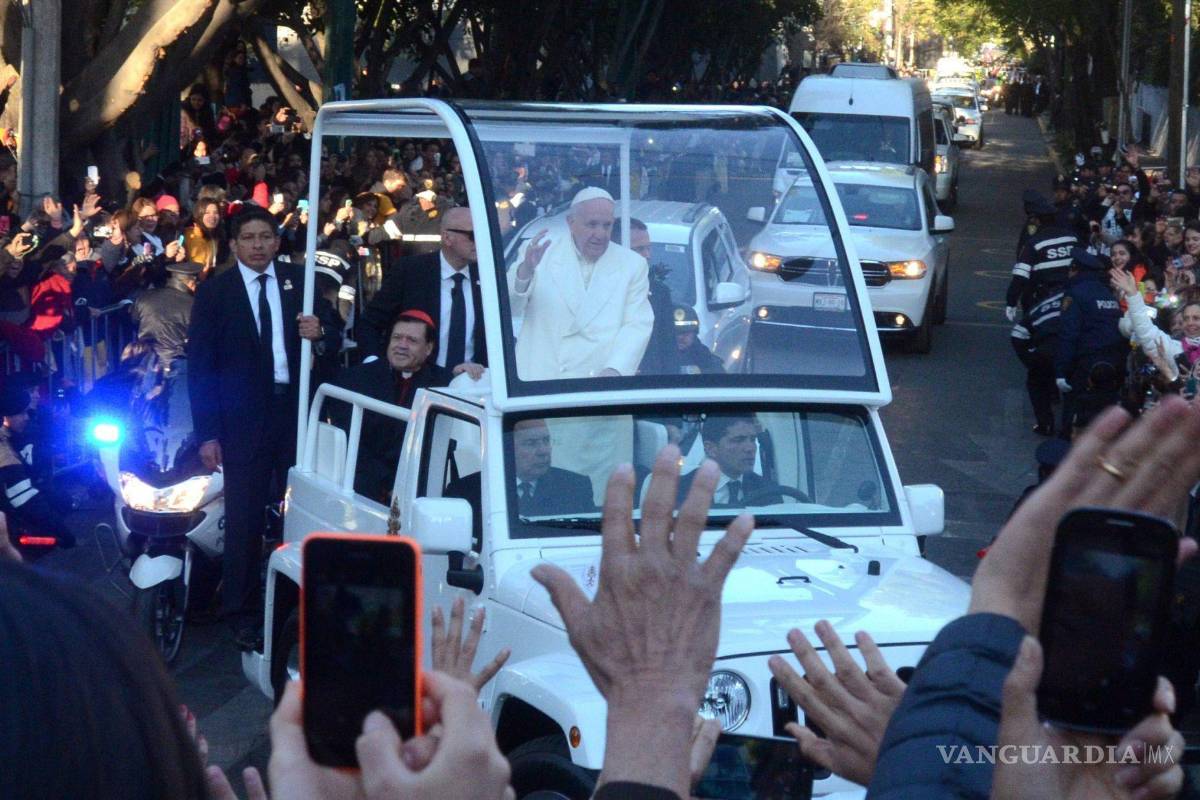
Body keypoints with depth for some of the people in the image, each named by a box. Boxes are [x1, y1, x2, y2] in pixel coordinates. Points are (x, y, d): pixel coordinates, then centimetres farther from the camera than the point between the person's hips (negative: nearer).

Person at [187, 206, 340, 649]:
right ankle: (240, 612, 8)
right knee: (244, 517, -1)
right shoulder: (214, 292, 2)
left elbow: (334, 340, 13)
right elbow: (200, 365, 0)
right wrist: (207, 433, -6)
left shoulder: (299, 281, 8)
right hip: (244, 418, -2)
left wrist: (320, 333, -12)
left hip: (298, 411, 2)